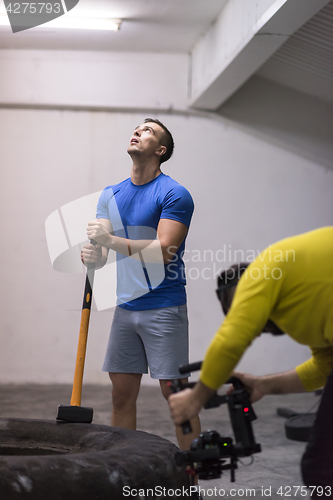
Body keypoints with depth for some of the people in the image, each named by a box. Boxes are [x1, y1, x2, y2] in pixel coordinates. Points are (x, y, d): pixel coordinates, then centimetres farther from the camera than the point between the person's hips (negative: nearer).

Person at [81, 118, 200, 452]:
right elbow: (102, 254, 10)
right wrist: (93, 255, -13)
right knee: (121, 395, 7)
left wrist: (111, 240, -23)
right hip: (125, 308, 6)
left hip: (164, 308, -6)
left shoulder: (174, 194, -7)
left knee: (174, 393, -3)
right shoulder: (111, 195, 13)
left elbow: (163, 252, -18)